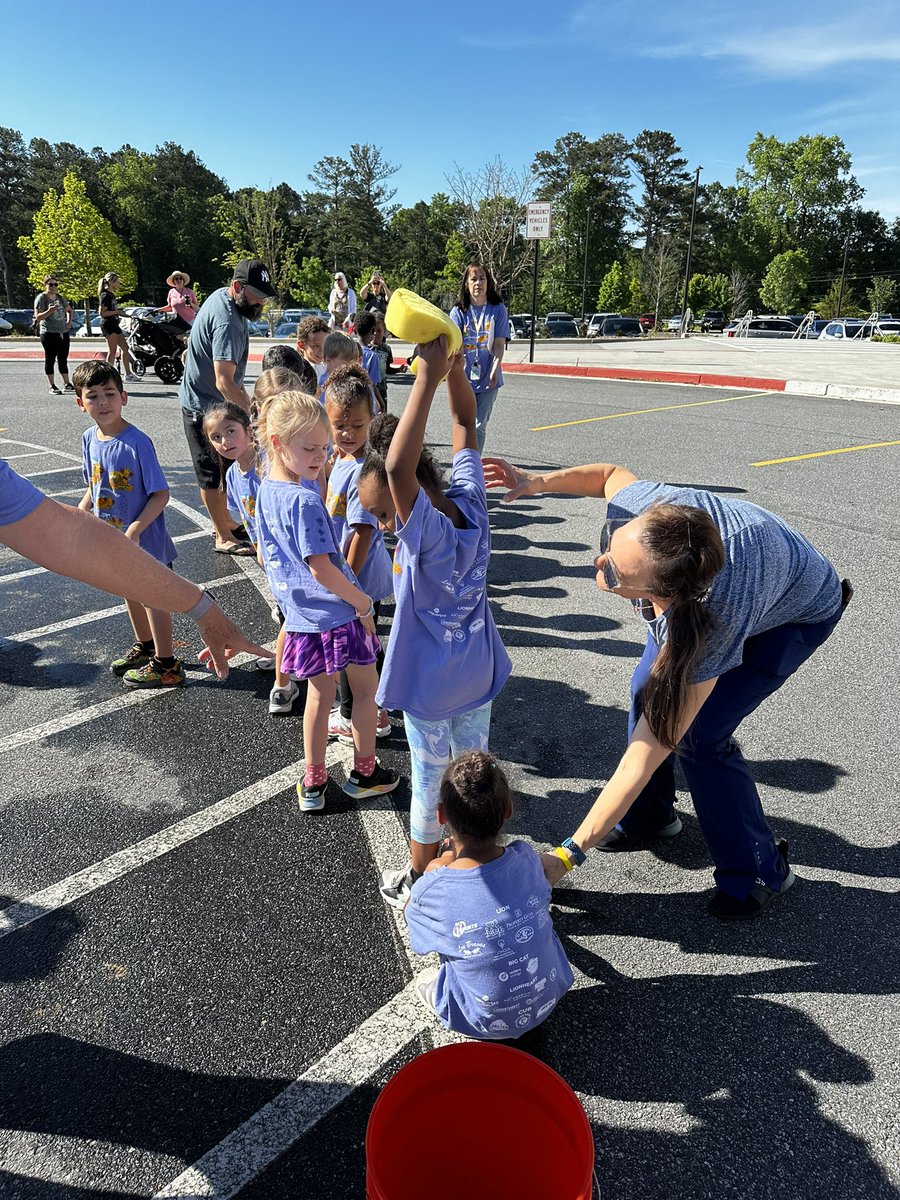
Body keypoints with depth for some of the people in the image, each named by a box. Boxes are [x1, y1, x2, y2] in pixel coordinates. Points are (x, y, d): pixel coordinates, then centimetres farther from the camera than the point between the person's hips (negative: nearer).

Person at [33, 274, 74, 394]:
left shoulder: (60, 297, 12)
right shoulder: (41, 298, -6)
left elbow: (69, 310, 29)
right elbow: (38, 317, -12)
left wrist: (69, 322, 12)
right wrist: (49, 311, -27)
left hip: (63, 333, 6)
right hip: (49, 333, -6)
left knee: (63, 359, 11)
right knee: (50, 359, -2)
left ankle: (67, 384, 18)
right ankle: (52, 386, 1)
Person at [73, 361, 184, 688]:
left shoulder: (137, 442, -23)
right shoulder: (90, 439, -1)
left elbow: (160, 494, -22)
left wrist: (135, 530, -28)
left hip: (145, 539, -7)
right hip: (112, 535, 7)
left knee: (153, 597, 5)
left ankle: (166, 665, 20)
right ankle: (144, 645, 44)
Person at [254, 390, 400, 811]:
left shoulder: (266, 490, 4)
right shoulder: (305, 500, -23)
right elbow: (322, 569, -25)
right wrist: (363, 602, -12)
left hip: (301, 614, 8)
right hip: (337, 612, -7)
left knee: (319, 695, 21)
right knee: (366, 690, 15)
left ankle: (312, 784, 30)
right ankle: (364, 773, 30)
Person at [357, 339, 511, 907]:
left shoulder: (427, 534, -30)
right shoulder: (470, 504, -10)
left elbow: (397, 466, -48)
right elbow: (466, 425, 0)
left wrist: (428, 378, -44)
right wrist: (455, 366, -6)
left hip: (431, 684, -7)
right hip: (478, 671, 7)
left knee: (431, 778, 11)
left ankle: (420, 878, 33)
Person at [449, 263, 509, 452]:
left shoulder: (498, 309, 2)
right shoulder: (458, 311, 2)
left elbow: (499, 344, -1)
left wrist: (495, 369, -16)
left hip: (488, 379, -1)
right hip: (464, 378, 1)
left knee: (479, 426, 2)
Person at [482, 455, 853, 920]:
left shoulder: (710, 628, -46)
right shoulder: (639, 508, -36)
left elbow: (648, 754, -40)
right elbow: (611, 472, -7)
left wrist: (567, 856, -36)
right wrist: (537, 481, -21)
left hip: (798, 615, -6)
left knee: (697, 735, -15)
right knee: (648, 692, 3)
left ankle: (759, 873, 10)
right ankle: (650, 817, 30)